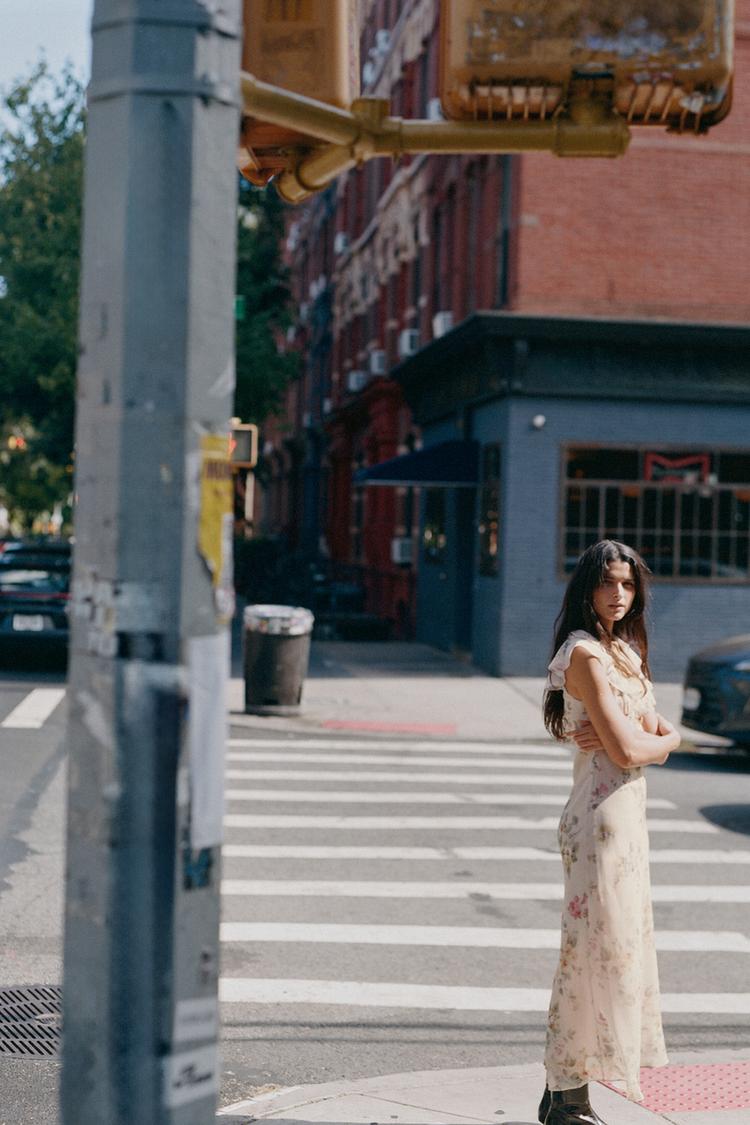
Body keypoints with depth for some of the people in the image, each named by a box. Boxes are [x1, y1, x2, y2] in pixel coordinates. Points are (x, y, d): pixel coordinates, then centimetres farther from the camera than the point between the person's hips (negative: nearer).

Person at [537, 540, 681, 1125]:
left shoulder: (625, 649, 15)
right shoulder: (585, 654, -14)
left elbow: (665, 736, 12)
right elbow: (627, 751, -19)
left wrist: (637, 737, -10)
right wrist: (660, 738, 1)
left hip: (627, 814, 9)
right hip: (601, 816, -9)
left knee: (620, 944, 13)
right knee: (599, 949, -4)